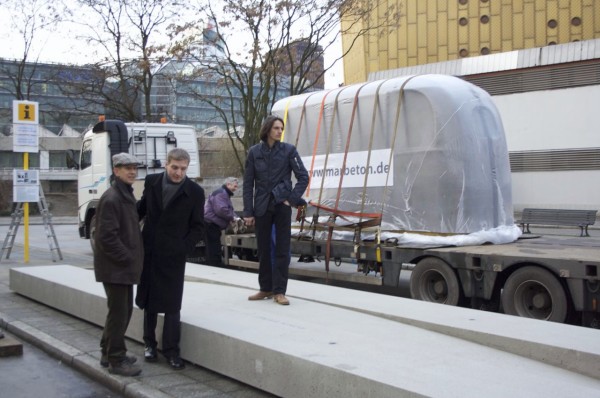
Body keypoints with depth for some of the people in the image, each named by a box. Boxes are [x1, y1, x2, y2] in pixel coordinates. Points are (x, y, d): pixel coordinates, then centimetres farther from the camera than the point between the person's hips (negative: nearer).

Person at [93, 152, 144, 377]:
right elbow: (106, 236, -22)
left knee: (124, 310, 16)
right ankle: (116, 360, 8)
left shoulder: (127, 196, 14)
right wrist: (126, 258, -17)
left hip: (125, 265, 10)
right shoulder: (111, 199, -17)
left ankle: (108, 353, 29)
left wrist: (133, 258, 12)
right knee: (118, 312, -2)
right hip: (115, 266, -10)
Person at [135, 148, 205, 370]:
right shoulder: (151, 182, 0)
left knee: (172, 304, 1)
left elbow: (198, 227, -3)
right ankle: (150, 344, 28)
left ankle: (171, 350, 13)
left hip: (173, 255, -3)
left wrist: (184, 248, -12)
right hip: (149, 251, 3)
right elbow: (142, 208, 13)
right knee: (148, 300, 14)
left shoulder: (194, 192, -8)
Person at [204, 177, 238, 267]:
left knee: (213, 252, 14)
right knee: (214, 252, -8)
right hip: (211, 225, -11)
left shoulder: (225, 194, 22)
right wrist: (232, 217, -15)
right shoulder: (221, 193, -15)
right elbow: (221, 210, -27)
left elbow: (230, 210, 23)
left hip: (213, 225, 11)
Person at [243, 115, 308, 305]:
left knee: (282, 249, 0)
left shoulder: (288, 150, -3)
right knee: (263, 249, 9)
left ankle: (279, 291, 7)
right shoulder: (254, 152, 1)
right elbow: (248, 184, 3)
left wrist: (293, 199, -9)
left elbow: (303, 177, -1)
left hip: (282, 205, -1)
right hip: (261, 207, 2)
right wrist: (248, 212, -1)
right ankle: (265, 288, 22)